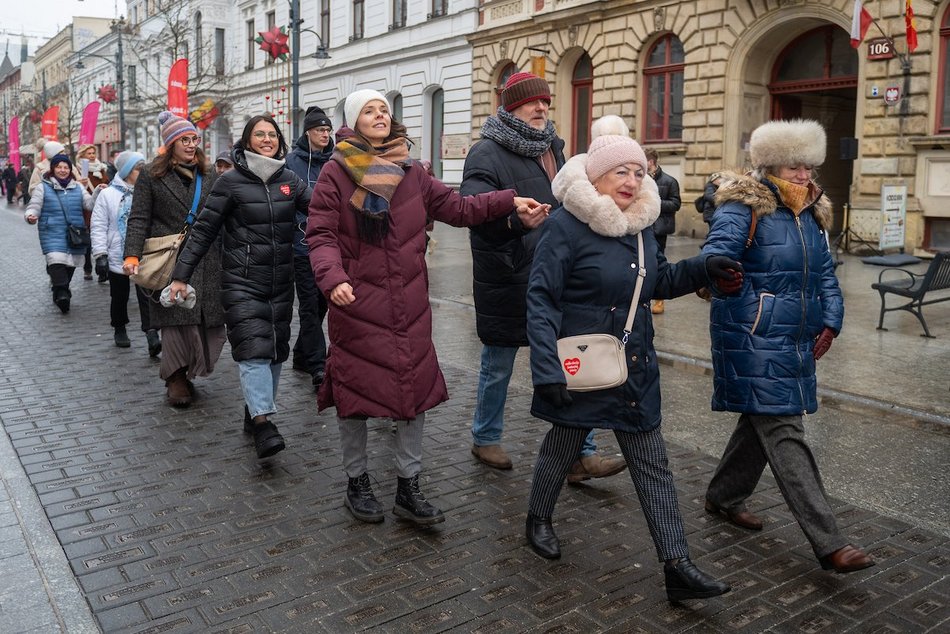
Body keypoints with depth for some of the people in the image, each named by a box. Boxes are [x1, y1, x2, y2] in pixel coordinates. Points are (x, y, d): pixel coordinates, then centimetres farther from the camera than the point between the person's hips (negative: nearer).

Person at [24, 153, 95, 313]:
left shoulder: (77, 187, 13)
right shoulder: (43, 187, 5)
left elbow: (90, 204, 6)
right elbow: (34, 207, 2)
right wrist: (31, 216, -21)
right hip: (53, 235, -4)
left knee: (70, 265, 9)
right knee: (57, 263, -23)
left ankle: (60, 295, 26)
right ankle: (62, 294, -24)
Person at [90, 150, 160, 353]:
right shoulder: (108, 194, -2)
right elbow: (98, 227, -2)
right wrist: (100, 254, -9)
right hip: (118, 257, 0)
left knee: (147, 296, -8)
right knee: (120, 297, 14)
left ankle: (152, 336, -13)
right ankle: (120, 330, 33)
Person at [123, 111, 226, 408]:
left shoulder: (207, 176, 16)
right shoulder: (151, 176, 6)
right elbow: (139, 219, -1)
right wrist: (132, 255, -13)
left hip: (205, 263, 4)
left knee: (208, 322, 0)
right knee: (176, 320, -7)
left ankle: (185, 373, 17)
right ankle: (176, 378, 8)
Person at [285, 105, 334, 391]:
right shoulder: (292, 162, -2)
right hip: (303, 244, -4)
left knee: (321, 302, 13)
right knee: (310, 304, -3)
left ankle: (302, 356, 30)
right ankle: (317, 367, -1)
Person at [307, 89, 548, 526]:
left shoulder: (410, 172, 9)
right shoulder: (336, 173, -3)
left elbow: (457, 208, 8)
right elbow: (321, 235, -8)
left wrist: (509, 202, -3)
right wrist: (332, 278, -25)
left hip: (409, 307, 4)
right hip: (356, 304, -4)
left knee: (414, 390, 7)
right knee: (356, 392, 6)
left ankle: (408, 489, 21)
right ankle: (356, 483, 27)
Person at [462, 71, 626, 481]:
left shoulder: (552, 147, 12)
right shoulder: (488, 153, -12)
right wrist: (514, 214, -43)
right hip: (506, 283, -6)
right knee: (498, 367, 11)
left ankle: (582, 455, 13)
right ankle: (485, 440, 33)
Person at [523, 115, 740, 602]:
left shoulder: (640, 224, 6)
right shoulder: (566, 226, -16)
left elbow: (659, 281, 19)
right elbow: (541, 300, -18)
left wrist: (704, 269, 1)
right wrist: (547, 370, -24)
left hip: (635, 368, 6)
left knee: (652, 462, 7)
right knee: (563, 445, 15)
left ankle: (677, 566, 14)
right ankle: (538, 520, 42)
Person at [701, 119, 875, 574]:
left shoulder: (812, 213, 15)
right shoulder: (744, 208, -9)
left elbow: (825, 273, 22)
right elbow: (719, 247, -26)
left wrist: (830, 322, 11)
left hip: (796, 343, 9)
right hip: (755, 343, -9)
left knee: (762, 422, 17)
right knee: (785, 435, -8)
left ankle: (725, 496, 36)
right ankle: (827, 542, -6)